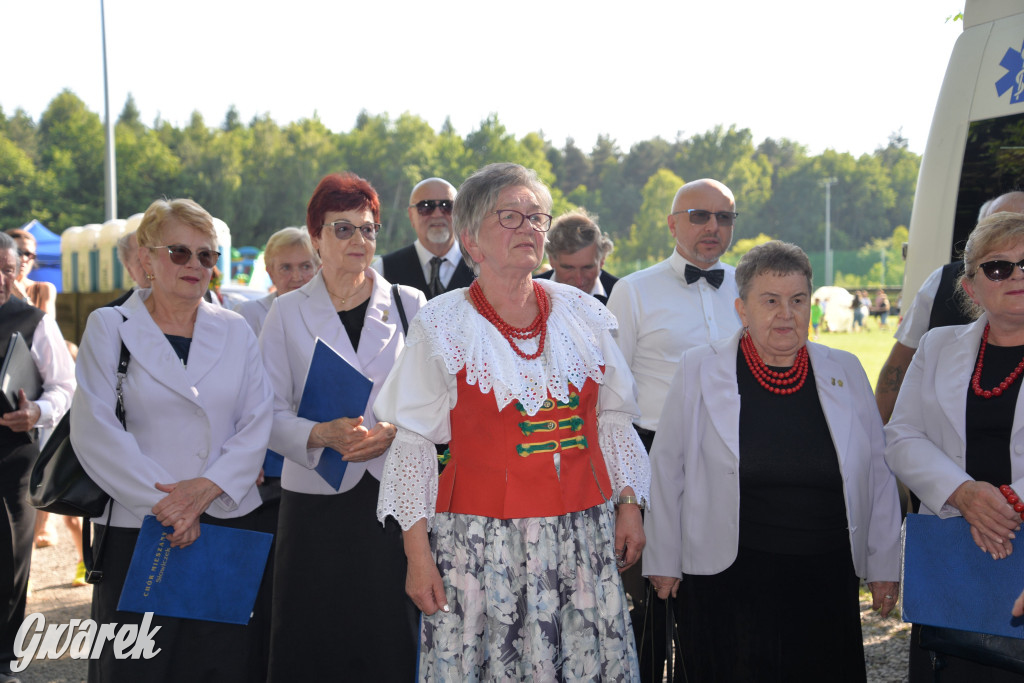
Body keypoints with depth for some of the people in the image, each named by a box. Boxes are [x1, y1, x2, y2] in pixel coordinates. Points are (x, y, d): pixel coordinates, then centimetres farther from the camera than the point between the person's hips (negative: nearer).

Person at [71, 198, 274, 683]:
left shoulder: (235, 330, 10)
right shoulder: (109, 327, 2)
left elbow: (257, 422, 2)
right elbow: (95, 432, -6)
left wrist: (208, 488, -13)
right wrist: (164, 503, -13)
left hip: (228, 523, 2)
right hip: (137, 529, -2)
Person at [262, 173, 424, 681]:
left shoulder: (409, 305, 8)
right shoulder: (287, 313, 7)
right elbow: (271, 414, 1)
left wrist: (394, 432, -12)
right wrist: (322, 436, -17)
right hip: (317, 501, 0)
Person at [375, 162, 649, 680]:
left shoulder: (581, 313, 9)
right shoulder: (442, 326, -1)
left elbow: (613, 417, 15)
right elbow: (412, 441, -2)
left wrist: (629, 504, 9)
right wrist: (417, 550, -7)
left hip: (584, 538, 3)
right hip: (481, 544, -3)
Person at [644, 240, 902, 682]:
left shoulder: (845, 372, 6)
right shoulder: (700, 370, -1)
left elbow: (878, 474, 11)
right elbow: (667, 471, 3)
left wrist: (884, 564, 11)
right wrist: (663, 561, 5)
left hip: (827, 581, 3)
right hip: (727, 582, -2)